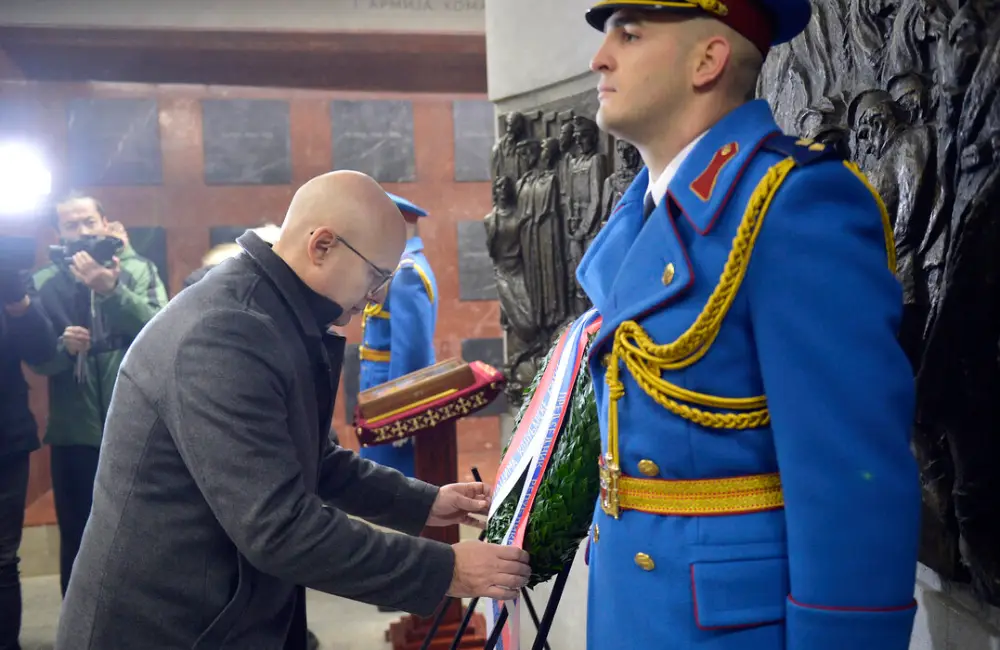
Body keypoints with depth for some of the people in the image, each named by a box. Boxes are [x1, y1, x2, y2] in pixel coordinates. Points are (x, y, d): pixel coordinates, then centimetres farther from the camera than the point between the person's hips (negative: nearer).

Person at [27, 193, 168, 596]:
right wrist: (63, 346, -22)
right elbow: (37, 359, -1)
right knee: (77, 541, 11)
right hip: (74, 431, 1)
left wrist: (112, 290, -27)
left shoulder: (139, 270, -1)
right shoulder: (44, 283, 3)